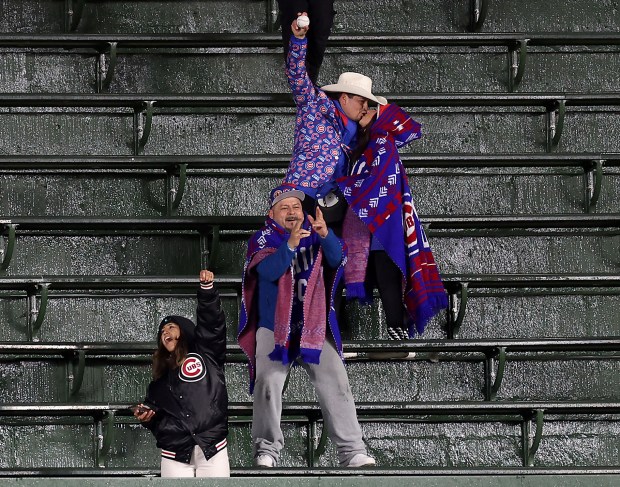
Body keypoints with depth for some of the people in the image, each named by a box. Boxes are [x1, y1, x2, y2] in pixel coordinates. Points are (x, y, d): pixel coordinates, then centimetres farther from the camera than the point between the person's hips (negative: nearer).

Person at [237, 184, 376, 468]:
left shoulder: (314, 234, 8)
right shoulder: (263, 239, 1)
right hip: (274, 328, -2)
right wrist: (290, 244, -35)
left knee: (336, 385, -5)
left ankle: (352, 451, -5)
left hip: (314, 328, 2)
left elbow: (336, 258, -10)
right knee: (268, 385, -14)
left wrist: (325, 235, -31)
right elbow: (268, 270, -19)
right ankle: (267, 449, -4)